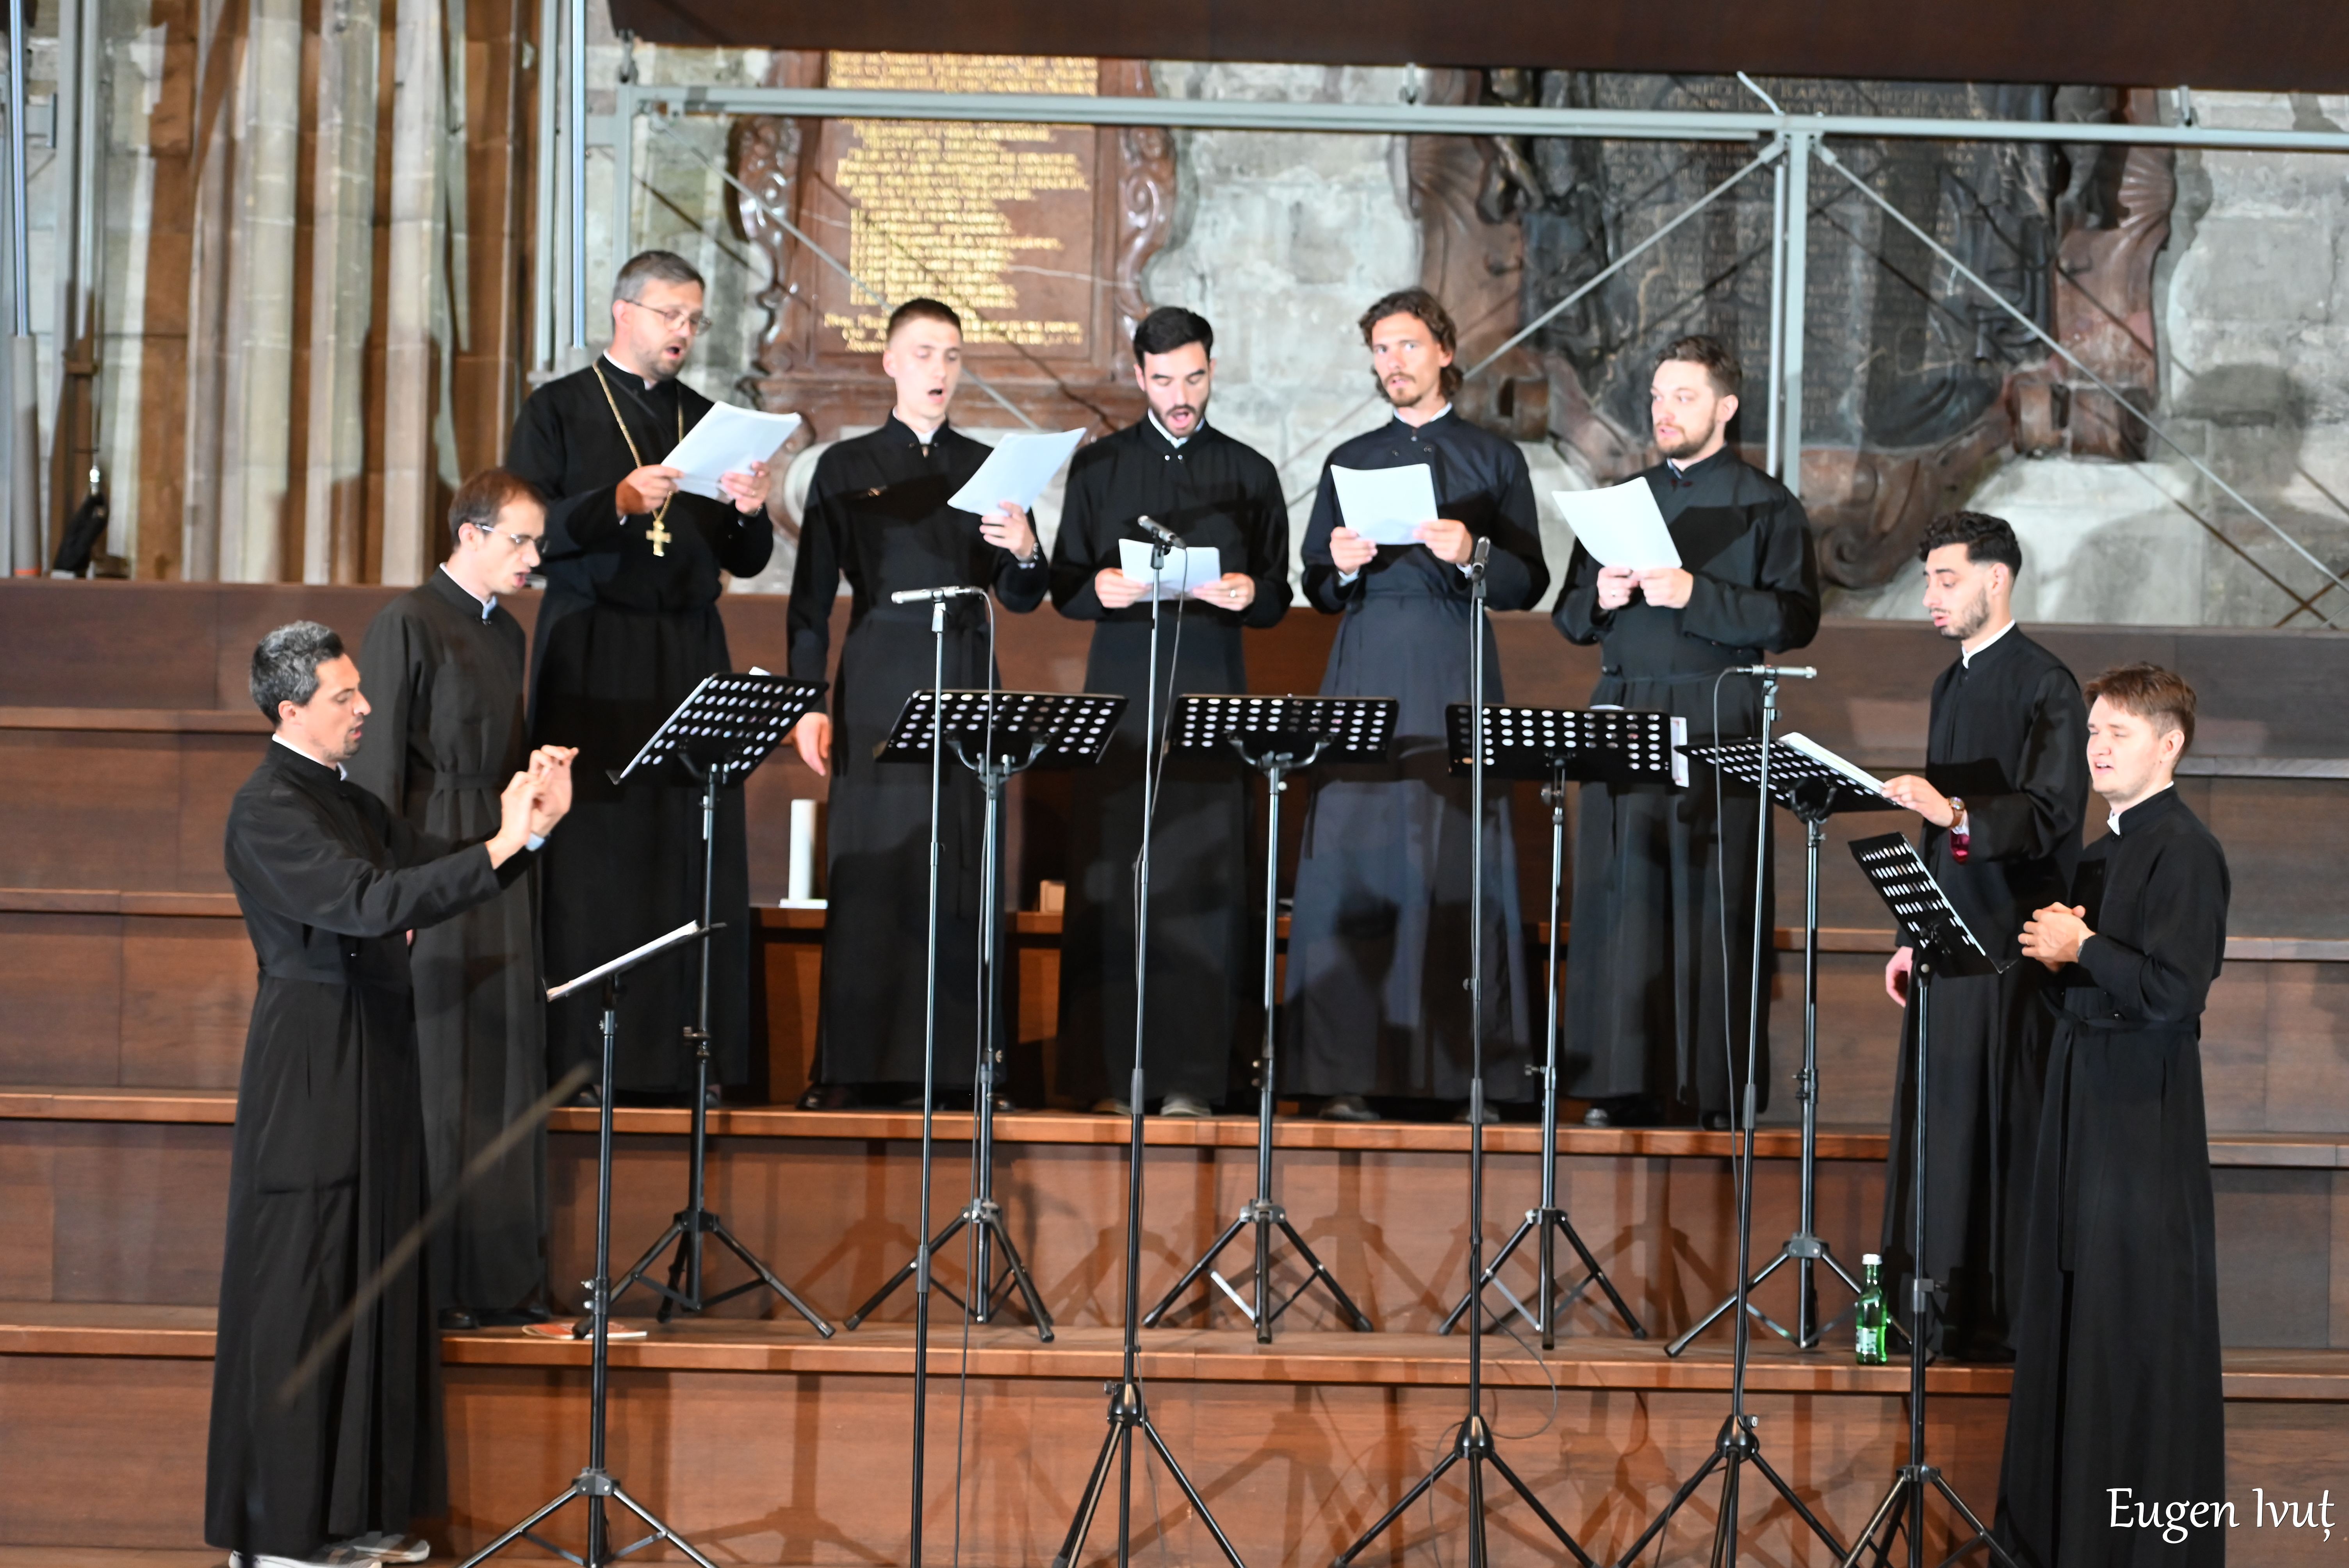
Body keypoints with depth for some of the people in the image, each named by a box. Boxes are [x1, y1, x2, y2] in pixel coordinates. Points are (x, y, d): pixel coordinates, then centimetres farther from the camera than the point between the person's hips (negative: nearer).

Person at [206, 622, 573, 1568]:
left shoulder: (348, 801, 15)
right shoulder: (269, 808, -14)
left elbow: (429, 867, 14)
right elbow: (368, 902, -26)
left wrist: (527, 827, -2)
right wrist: (499, 847, -26)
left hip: (373, 1066, 9)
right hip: (311, 1073, -9)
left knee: (373, 1285, 12)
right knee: (300, 1293, -4)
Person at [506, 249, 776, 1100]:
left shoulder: (708, 421, 18)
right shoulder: (557, 411, 5)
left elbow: (746, 561, 16)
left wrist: (748, 514, -6)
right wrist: (618, 503, -19)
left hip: (691, 651, 4)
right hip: (593, 655, -4)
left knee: (695, 855, -3)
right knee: (593, 859, -8)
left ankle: (692, 1055, 0)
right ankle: (580, 1056, -5)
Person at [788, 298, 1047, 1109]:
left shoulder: (988, 467, 13)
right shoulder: (848, 467, 8)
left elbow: (1022, 597, 12)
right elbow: (812, 595, 6)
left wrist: (1024, 553, -11)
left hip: (965, 683, 2)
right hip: (878, 685, -2)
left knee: (960, 872, -2)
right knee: (869, 868, -5)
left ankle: (957, 1061, 2)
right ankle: (852, 1067, -2)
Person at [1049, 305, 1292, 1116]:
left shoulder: (1249, 473, 11)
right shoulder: (1099, 466, 11)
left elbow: (1278, 598, 12)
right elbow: (1064, 587, 10)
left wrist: (1248, 593, -11)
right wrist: (1100, 588, -12)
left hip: (1211, 690, 0)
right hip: (1121, 688, 0)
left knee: (1202, 880, -5)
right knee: (1109, 879, -3)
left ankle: (1191, 1075, -2)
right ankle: (1107, 1072, 1)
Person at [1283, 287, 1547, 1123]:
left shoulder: (1494, 459, 10)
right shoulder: (1350, 462, 15)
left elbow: (1529, 584, 4)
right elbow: (1316, 589, 14)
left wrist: (1470, 555, -13)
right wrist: (1339, 566, -7)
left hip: (1457, 676, -1)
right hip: (1366, 671, 1)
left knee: (1458, 858, -6)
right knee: (1354, 856, -6)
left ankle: (1462, 1068, -2)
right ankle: (1351, 1071, -4)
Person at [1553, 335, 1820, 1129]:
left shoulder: (1767, 506, 5)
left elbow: (1794, 617, -7)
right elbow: (1568, 616, 19)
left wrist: (1695, 595, -15)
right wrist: (1600, 597, -3)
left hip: (1718, 718, -4)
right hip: (1624, 713, 4)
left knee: (1713, 896, -7)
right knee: (1622, 892, -1)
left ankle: (1720, 1088, -4)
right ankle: (1624, 1084, 2)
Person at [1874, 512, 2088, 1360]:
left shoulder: (2045, 686, -10)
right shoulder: (1953, 685, 16)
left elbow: (2050, 814, -20)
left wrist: (1956, 812, -35)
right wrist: (1914, 936, 20)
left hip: (2012, 944, -8)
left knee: (2002, 1128, -5)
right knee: (1941, 1124, 9)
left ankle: (2008, 1318, 0)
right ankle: (1948, 1312, 16)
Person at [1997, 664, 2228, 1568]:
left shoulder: (2184, 850, -13)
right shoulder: (2107, 851, 15)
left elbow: (2172, 990, -23)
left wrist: (2079, 946, -13)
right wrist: (2055, 951, 1)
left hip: (2144, 1111, -9)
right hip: (2084, 1094, 9)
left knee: (2137, 1320, -4)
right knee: (2069, 1307, 13)